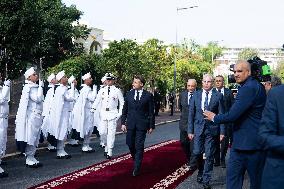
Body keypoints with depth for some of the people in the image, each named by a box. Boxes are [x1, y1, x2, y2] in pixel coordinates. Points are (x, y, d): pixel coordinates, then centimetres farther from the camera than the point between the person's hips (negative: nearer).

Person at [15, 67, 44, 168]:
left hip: (37, 116, 9)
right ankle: (29, 159, 4)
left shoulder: (35, 87, 16)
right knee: (30, 138, -3)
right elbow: (38, 99, -22)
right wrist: (41, 86, -17)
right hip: (32, 115, -9)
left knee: (35, 138, 12)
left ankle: (31, 158, 20)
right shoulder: (28, 88, -11)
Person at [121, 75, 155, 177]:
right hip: (130, 123, 3)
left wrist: (151, 126, 0)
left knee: (139, 146, -3)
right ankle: (136, 159, 35)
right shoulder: (129, 94, 5)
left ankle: (136, 168, 4)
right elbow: (125, 110, 9)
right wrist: (123, 122, 4)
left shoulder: (148, 95, -3)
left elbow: (151, 112, 0)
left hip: (142, 124, -3)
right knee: (130, 143, 8)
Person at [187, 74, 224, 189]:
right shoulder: (196, 95, 5)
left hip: (212, 129, -1)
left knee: (209, 156, 3)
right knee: (197, 152, -1)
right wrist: (190, 130, 2)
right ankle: (194, 164, 32)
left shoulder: (218, 96, -1)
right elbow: (191, 114, 6)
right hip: (198, 128, 1)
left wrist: (222, 131, -5)